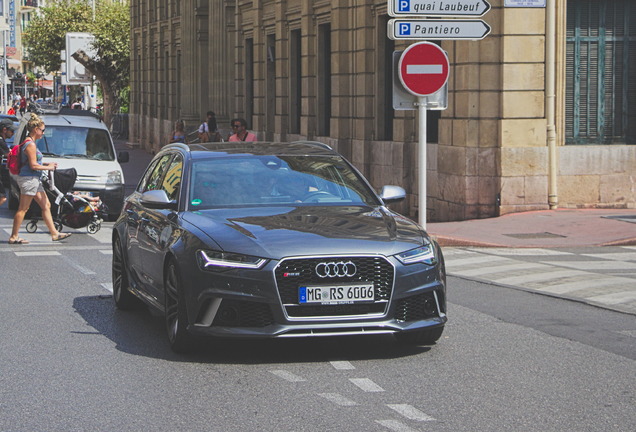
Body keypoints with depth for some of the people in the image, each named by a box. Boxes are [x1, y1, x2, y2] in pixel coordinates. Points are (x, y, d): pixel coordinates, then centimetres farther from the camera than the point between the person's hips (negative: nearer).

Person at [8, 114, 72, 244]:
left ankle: (54, 233, 15)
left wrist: (47, 164, 12)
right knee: (23, 209, -5)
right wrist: (48, 167, -8)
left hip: (34, 180, 11)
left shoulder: (30, 143, 15)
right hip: (29, 179, -11)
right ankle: (14, 237, 0)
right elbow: (33, 165, -20)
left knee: (46, 205, 12)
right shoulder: (30, 144, -17)